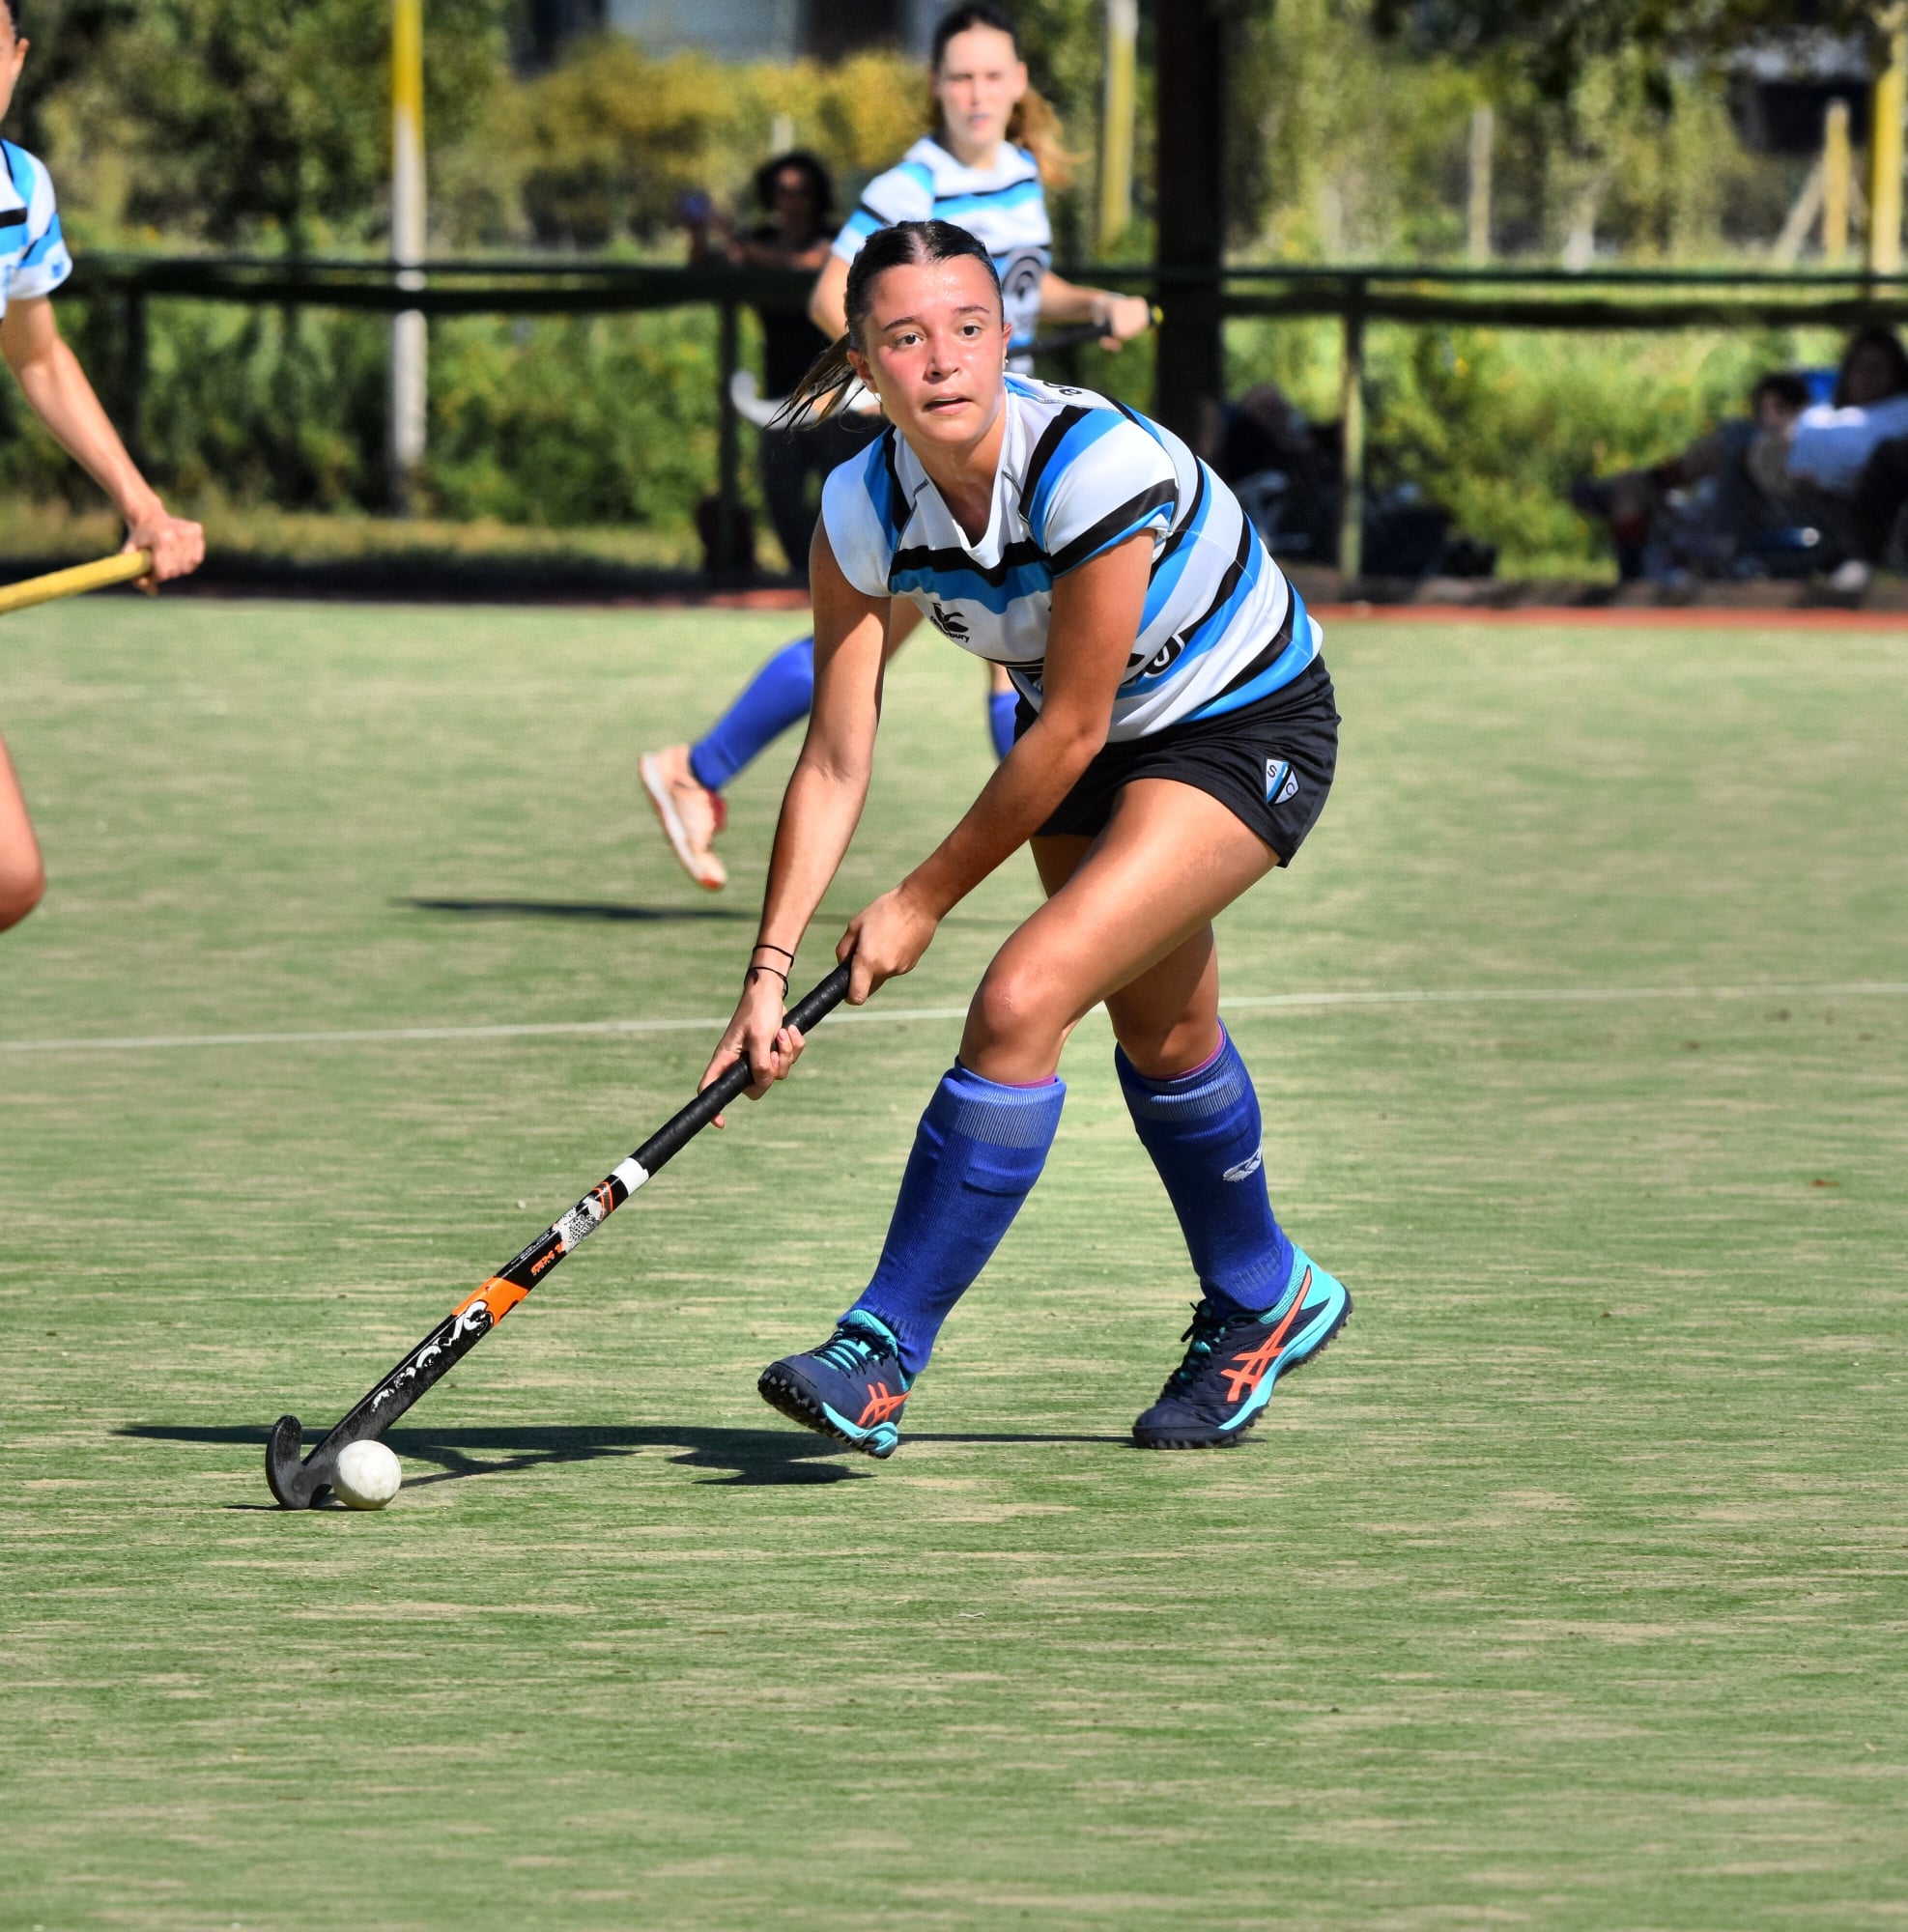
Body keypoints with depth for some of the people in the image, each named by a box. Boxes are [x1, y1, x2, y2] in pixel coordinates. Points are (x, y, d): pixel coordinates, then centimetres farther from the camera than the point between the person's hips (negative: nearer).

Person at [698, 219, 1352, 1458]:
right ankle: (1262, 1302, 48)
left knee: (1023, 1001, -21)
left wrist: (925, 902, -17)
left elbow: (1071, 731, -26)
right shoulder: (863, 511, -18)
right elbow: (835, 765, -13)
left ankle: (884, 1354, -14)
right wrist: (771, 967, -20)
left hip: (1243, 735, -7)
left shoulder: (1099, 466, -35)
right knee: (1159, 1034, 22)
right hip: (1090, 736, 7)